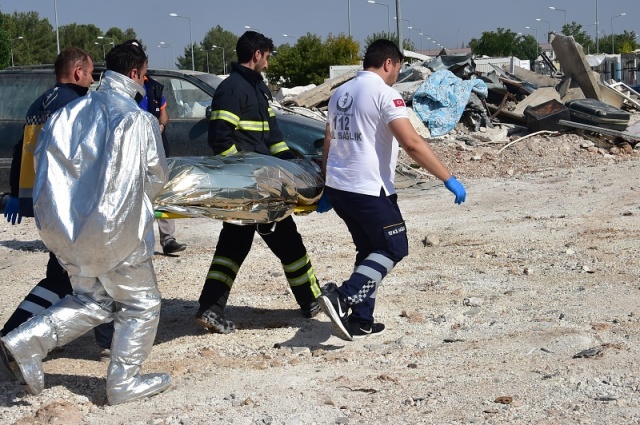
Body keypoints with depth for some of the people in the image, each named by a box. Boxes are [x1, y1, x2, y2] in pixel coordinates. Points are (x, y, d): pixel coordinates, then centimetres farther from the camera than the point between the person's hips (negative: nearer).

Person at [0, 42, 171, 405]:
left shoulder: (75, 111, 4)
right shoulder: (139, 120, -11)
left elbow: (43, 153, 9)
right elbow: (157, 178, -2)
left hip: (68, 227, 6)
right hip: (116, 230, -6)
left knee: (92, 300, 22)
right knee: (141, 305, 12)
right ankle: (125, 382, 14)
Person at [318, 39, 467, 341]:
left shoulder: (340, 94, 14)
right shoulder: (385, 93, -11)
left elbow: (328, 146, 20)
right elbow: (412, 143, -20)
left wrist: (328, 190, 27)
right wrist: (448, 179, -17)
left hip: (337, 188, 8)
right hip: (369, 190, -8)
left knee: (370, 250, 19)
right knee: (393, 249, 4)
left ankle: (361, 321, 16)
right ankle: (342, 298, -11)